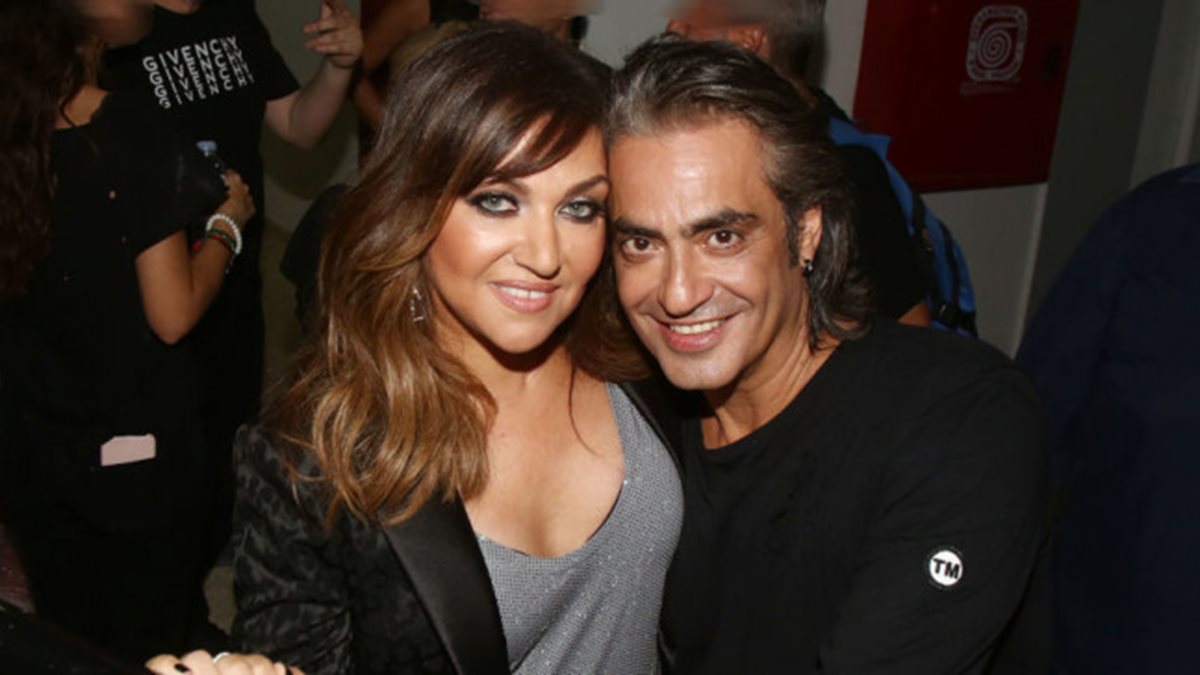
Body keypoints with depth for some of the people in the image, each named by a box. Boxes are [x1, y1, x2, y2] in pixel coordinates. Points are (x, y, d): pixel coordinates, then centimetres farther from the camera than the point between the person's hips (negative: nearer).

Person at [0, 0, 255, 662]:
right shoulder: (131, 132, -21)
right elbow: (172, 316, -19)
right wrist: (225, 223, -3)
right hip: (135, 443, -5)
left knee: (68, 636, 24)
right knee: (154, 636, 17)